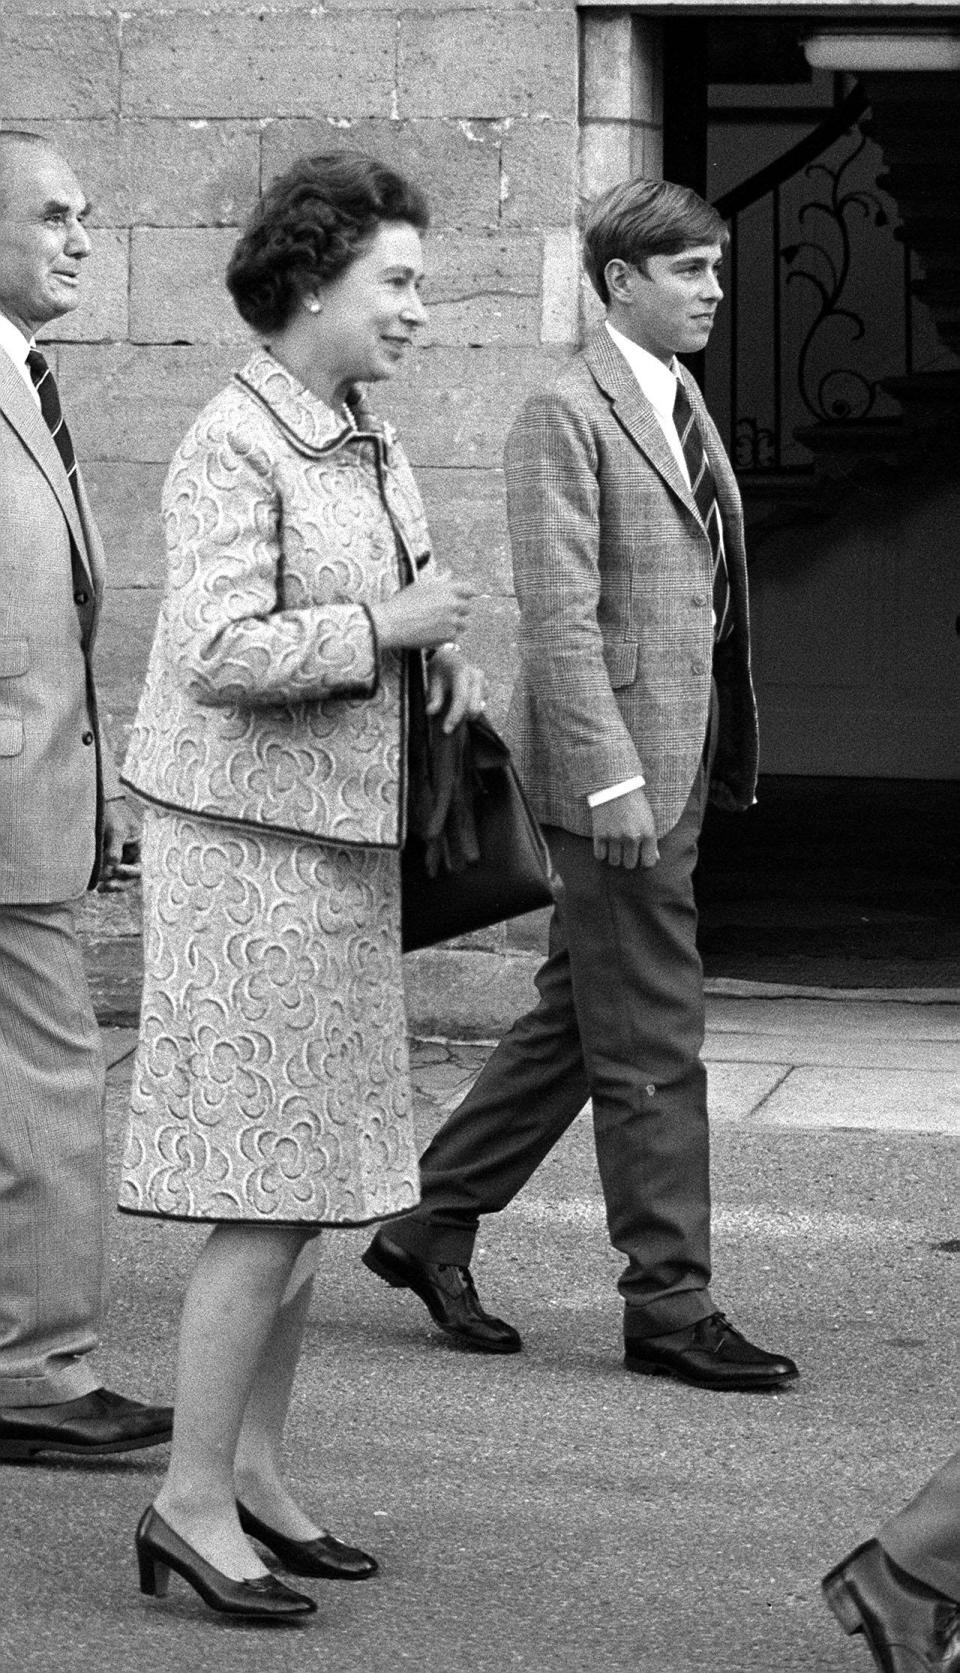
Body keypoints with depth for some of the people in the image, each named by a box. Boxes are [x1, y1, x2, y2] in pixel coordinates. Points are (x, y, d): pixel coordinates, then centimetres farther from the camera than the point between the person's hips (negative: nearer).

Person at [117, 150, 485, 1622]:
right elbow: (219, 657, -23)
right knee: (267, 1195, -8)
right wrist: (389, 628, -16)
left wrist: (449, 664, 8)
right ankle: (192, 1500, 0)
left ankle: (255, 1471, 20)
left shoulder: (367, 443, 12)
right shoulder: (233, 447, -14)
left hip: (346, 840, 9)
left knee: (308, 1189, 11)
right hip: (249, 841, -9)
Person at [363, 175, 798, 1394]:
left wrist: (719, 764, 17)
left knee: (576, 1021, 15)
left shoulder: (681, 407, 17)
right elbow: (559, 617, -18)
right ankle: (669, 1305, 4)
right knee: (651, 1047, -3)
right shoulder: (566, 417, -12)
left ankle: (432, 1226, 25)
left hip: (674, 770, 9)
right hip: (613, 772, -9)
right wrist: (611, 779, -23)